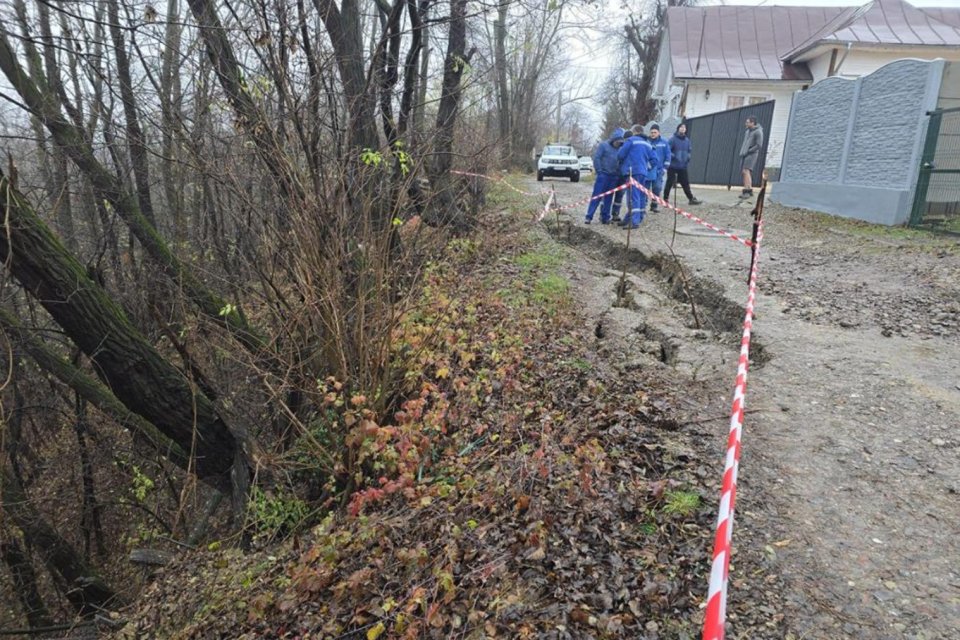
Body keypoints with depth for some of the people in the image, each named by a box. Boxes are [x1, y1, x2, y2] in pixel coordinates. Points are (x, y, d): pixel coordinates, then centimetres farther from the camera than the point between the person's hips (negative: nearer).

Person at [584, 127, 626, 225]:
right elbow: (596, 158, -7)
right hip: (603, 175, -5)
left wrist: (618, 174, 6)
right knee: (596, 196, -7)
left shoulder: (620, 149, 12)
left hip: (614, 177, 5)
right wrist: (599, 172, -10)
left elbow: (622, 161, 18)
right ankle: (589, 216, -7)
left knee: (608, 198, 8)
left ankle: (605, 217, 14)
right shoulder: (604, 145, -2)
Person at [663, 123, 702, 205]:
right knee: (669, 183, 0)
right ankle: (665, 199, 11)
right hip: (673, 166, -5)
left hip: (683, 166, 5)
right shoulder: (673, 139, -9)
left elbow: (690, 150, 19)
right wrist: (673, 156, -20)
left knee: (686, 183, 8)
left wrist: (688, 157, 4)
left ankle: (691, 199, 11)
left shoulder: (687, 140, 9)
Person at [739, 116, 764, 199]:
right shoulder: (748, 131, 17)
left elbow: (759, 146, -15)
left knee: (746, 171, -21)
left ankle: (747, 191, -27)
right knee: (744, 172, 5)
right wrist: (741, 151, 11)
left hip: (751, 154, -9)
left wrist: (748, 151, -15)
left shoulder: (758, 132, -9)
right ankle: (750, 190, 11)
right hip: (744, 155, 9)